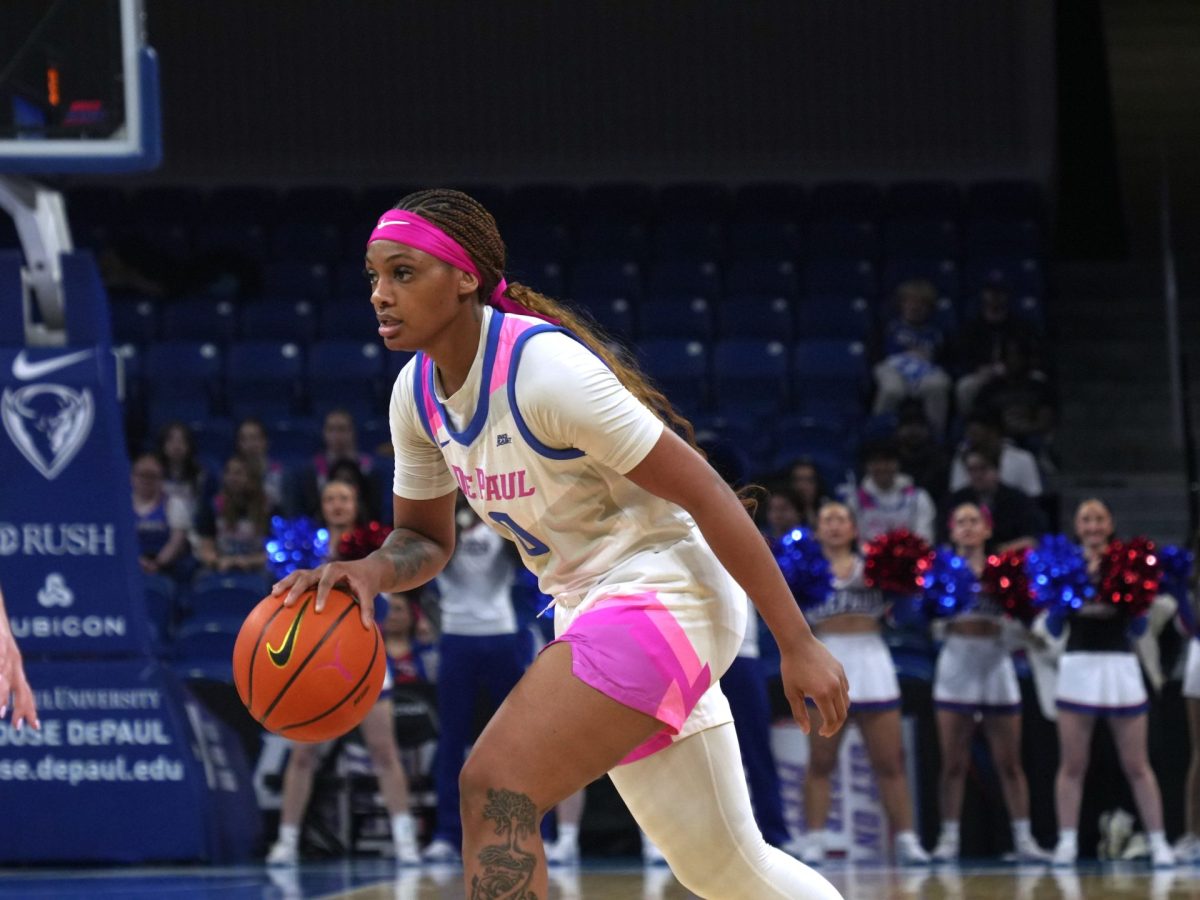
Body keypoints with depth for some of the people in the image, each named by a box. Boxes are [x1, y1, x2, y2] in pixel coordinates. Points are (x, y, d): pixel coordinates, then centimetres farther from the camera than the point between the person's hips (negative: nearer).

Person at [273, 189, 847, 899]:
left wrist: (798, 644, -20)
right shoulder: (417, 393, 3)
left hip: (661, 593, -9)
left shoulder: (544, 367, -22)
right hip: (590, 605, 9)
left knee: (495, 790, -23)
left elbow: (705, 492, -20)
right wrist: (368, 572, -9)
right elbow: (426, 538, 16)